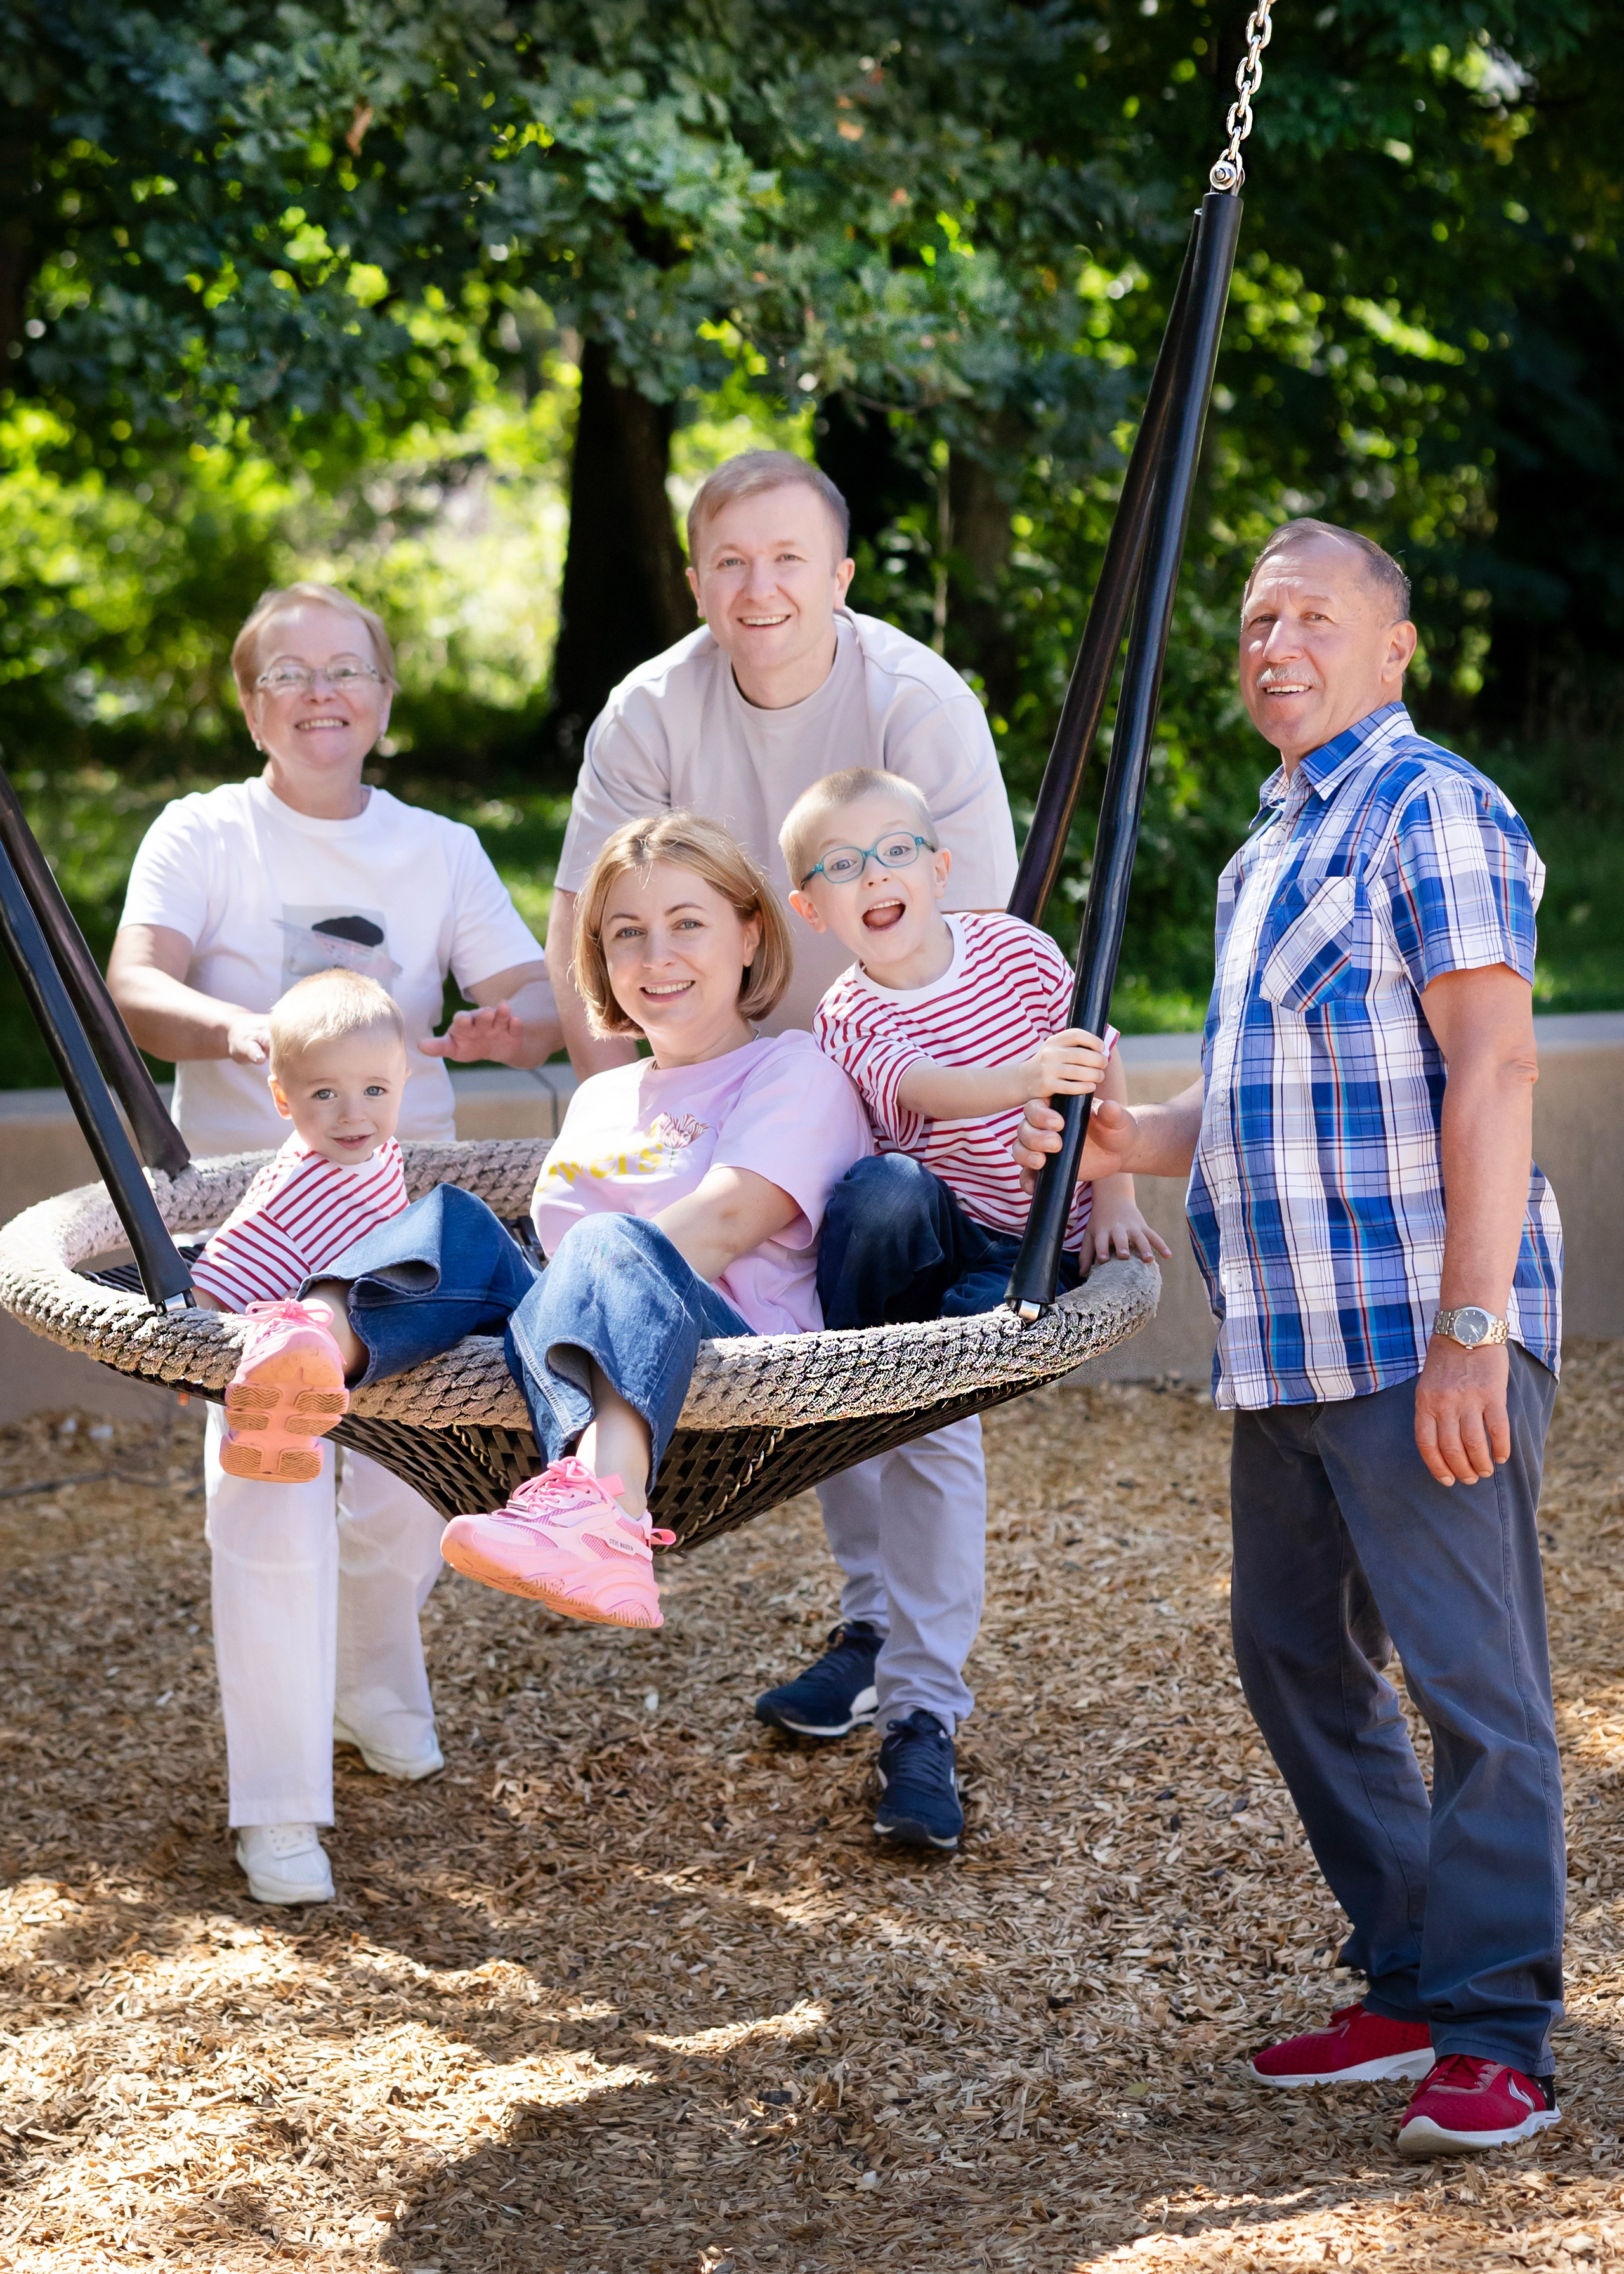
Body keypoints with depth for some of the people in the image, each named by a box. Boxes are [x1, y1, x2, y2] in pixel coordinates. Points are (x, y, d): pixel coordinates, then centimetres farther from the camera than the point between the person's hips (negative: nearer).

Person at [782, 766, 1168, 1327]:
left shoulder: (1017, 950, -4)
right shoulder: (846, 1020, -7)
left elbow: (1100, 1062, 6)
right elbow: (920, 1089, -28)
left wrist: (1114, 1198, -2)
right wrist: (1023, 1079, -48)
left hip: (1041, 1244, -1)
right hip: (933, 1231, 1)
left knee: (979, 1310, -35)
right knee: (889, 1183, -34)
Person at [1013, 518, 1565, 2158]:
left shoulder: (1429, 809, -8)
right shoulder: (1271, 848, 20)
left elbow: (1493, 1066, -17)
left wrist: (1471, 1326, -23)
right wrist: (1139, 1144, 9)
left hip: (1425, 1341, -10)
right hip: (1290, 1346, 10)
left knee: (1471, 1681, -5)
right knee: (1296, 1661, 14)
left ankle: (1496, 2036, 2)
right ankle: (1411, 1984, 25)